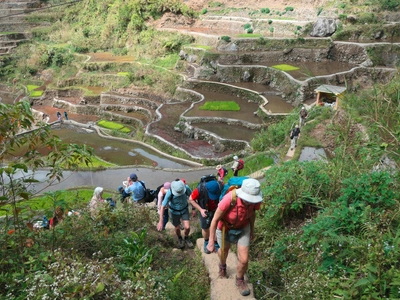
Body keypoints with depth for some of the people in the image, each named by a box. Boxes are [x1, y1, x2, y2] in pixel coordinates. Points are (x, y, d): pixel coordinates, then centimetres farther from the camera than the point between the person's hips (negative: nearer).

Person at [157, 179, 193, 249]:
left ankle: (186, 238, 29)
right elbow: (163, 207, -27)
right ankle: (180, 239, 47)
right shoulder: (169, 193, -34)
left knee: (187, 227, -5)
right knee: (177, 228, 13)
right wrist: (161, 221, -25)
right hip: (174, 212, -1)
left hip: (184, 210, 1)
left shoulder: (186, 187, -29)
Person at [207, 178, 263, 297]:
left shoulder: (255, 199, -28)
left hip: (242, 227, 2)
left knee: (244, 260, 2)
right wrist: (211, 241, -20)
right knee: (224, 250, 27)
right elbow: (215, 219, -28)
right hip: (224, 227, -2)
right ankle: (222, 265, 64)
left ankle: (240, 280, 36)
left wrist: (252, 230, 12)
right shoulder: (229, 200, -43)